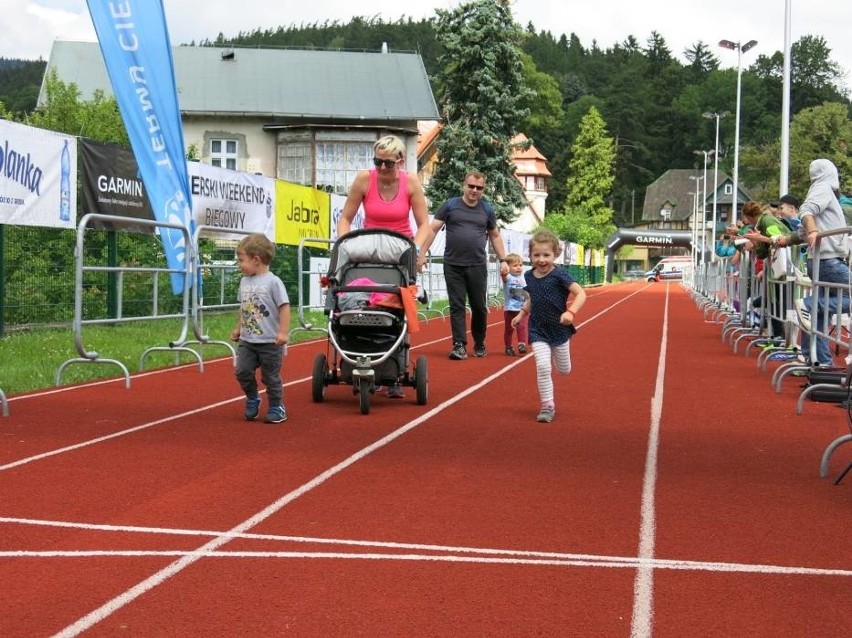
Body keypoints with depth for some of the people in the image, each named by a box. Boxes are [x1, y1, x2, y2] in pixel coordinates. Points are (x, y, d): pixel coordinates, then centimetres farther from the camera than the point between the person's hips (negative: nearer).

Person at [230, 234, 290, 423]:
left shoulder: (273, 282, -12)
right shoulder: (244, 281, 8)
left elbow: (284, 307, -13)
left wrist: (283, 332, -18)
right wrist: (238, 328, 22)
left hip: (270, 342, -5)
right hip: (247, 340, 5)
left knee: (270, 376, 3)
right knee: (243, 372, -2)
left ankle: (277, 408, 18)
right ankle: (252, 400, 21)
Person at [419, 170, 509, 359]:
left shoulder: (487, 209, 10)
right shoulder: (450, 205, 3)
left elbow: (495, 236, 17)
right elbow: (433, 229, 1)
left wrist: (503, 260, 9)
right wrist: (422, 253, -8)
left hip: (478, 266, 2)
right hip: (453, 266, -2)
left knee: (479, 307, 7)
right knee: (457, 306, -1)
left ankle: (479, 344, 23)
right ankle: (459, 345, 0)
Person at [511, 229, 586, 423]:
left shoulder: (559, 275, -18)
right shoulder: (529, 276, -2)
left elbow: (581, 294, -22)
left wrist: (571, 312, -35)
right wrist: (522, 313, 5)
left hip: (559, 329, -2)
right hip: (538, 330, 2)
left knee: (564, 370, 17)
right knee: (542, 367, -14)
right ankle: (547, 405, -3)